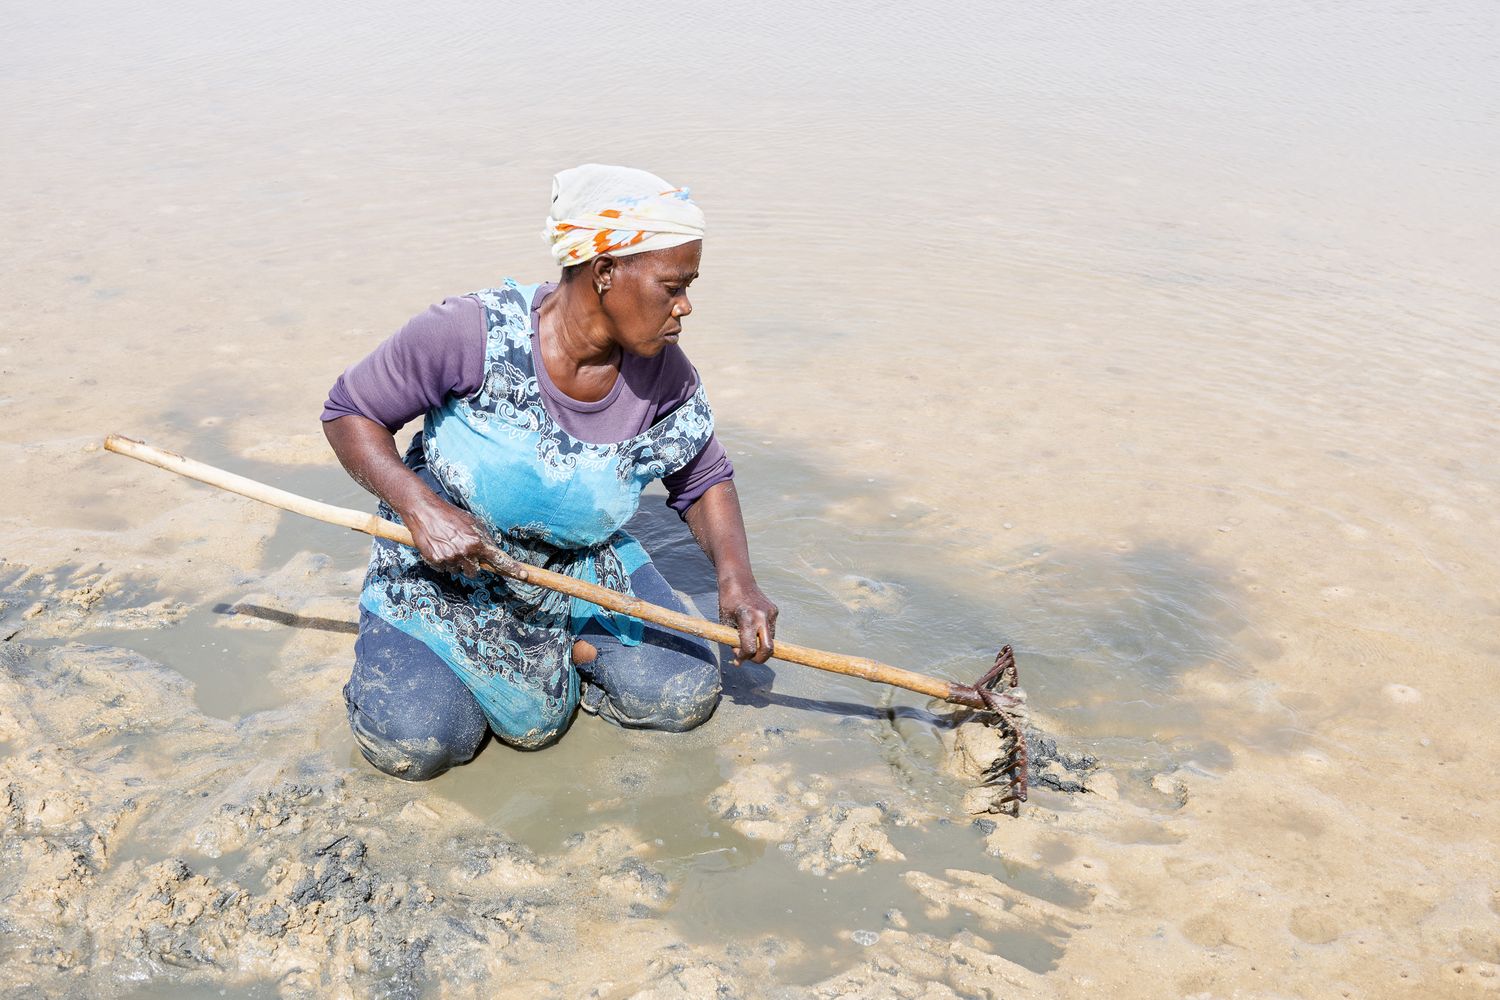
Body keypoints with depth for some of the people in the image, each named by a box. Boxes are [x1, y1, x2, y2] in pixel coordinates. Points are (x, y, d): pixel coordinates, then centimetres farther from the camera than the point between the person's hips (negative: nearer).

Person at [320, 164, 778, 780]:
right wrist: (422, 508, -32)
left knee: (685, 697, -9)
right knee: (414, 744, -19)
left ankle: (566, 645, 17)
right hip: (446, 563, -3)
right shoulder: (473, 334, -26)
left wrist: (737, 580, -16)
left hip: (583, 570, 4)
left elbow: (705, 481, 1)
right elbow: (349, 412, -16)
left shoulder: (664, 375, -13)